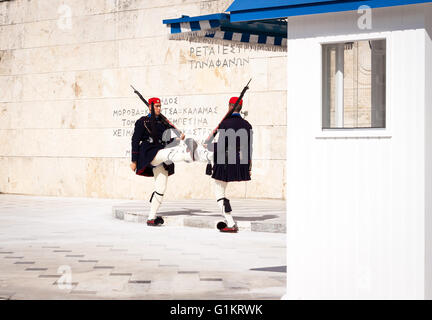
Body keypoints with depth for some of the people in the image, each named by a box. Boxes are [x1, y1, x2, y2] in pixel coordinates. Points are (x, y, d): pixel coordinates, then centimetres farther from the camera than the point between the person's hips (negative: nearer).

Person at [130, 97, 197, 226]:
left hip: (161, 160, 7)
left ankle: (151, 218, 7)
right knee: (167, 153, -37)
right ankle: (188, 155, -69)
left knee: (161, 188, 1)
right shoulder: (142, 122, 4)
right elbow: (135, 141, -1)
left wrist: (179, 139, 2)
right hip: (149, 154, -7)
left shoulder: (163, 122, 21)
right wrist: (134, 161, -7)